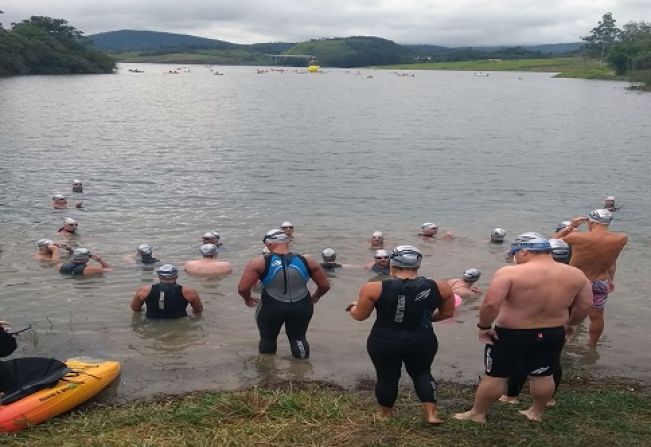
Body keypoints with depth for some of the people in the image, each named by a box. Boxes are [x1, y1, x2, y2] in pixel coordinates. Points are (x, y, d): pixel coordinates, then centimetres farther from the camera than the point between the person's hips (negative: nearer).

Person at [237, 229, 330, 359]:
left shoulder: (259, 263, -10)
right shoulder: (306, 261, -2)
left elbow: (242, 288, -14)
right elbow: (325, 286, 4)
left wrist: (248, 299, 7)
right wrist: (314, 298, 23)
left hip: (271, 308, -2)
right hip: (301, 308, 2)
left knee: (267, 339, 21)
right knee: (298, 337, 25)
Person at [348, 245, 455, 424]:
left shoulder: (374, 288, -13)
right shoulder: (439, 287, -7)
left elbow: (360, 315, -4)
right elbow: (447, 313, 5)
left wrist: (353, 307, 17)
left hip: (383, 342, -1)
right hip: (422, 342, 2)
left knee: (386, 376, 17)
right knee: (422, 373, 24)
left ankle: (385, 414, 34)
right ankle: (432, 413, 20)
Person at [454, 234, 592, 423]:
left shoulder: (510, 273, -19)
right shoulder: (576, 275, -2)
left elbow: (490, 304, -26)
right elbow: (585, 306, 5)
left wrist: (484, 326, -12)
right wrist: (571, 323, 21)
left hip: (510, 335, -4)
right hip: (553, 334, 4)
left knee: (495, 376, 10)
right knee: (542, 376, 21)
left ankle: (477, 414, 23)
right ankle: (536, 412, 38)